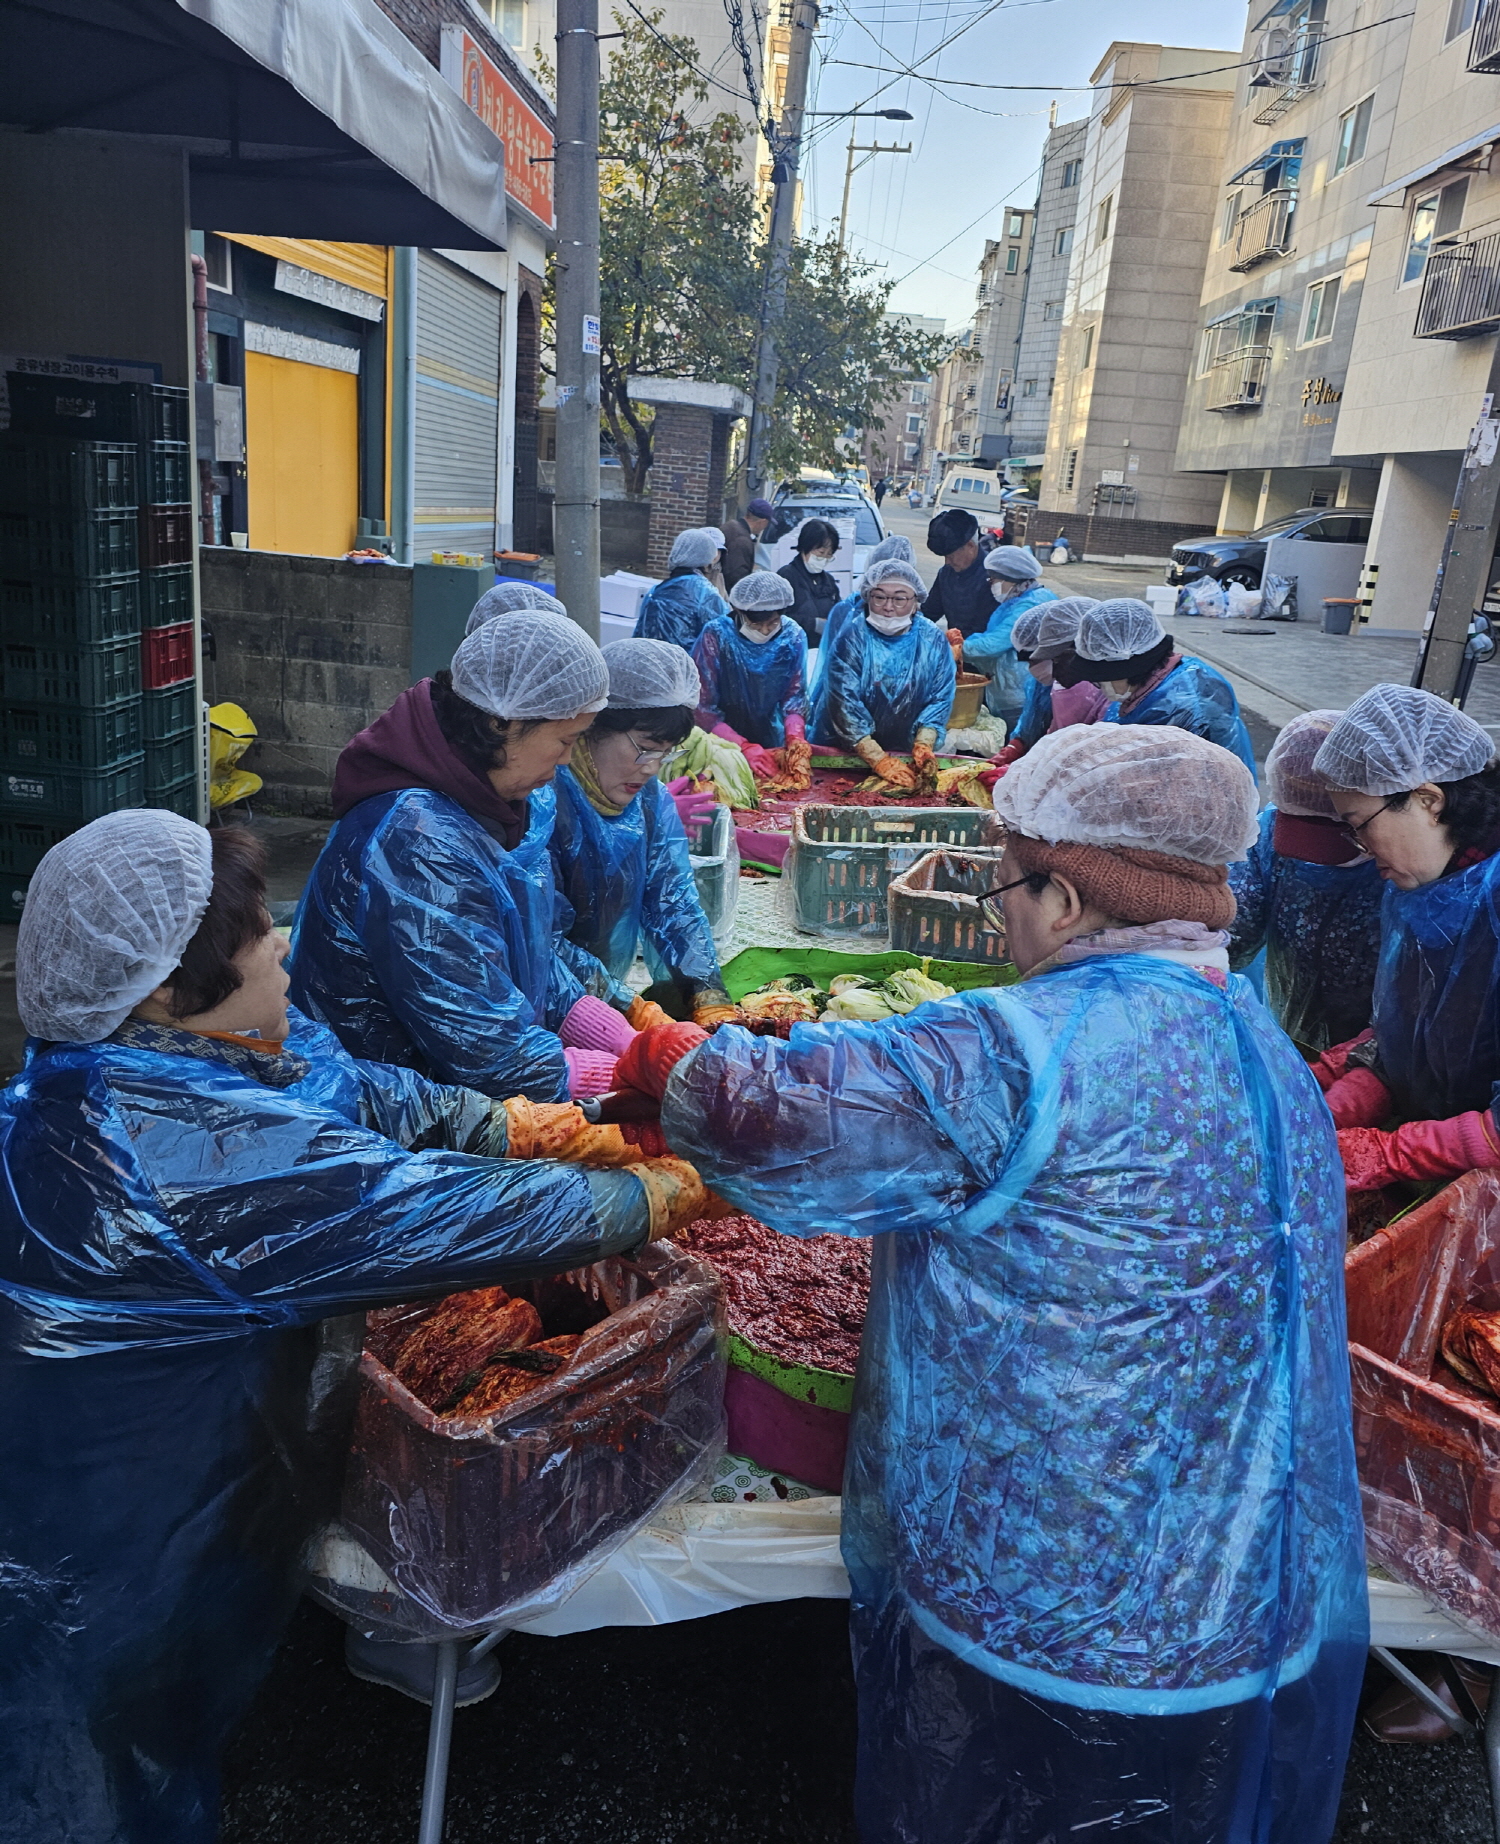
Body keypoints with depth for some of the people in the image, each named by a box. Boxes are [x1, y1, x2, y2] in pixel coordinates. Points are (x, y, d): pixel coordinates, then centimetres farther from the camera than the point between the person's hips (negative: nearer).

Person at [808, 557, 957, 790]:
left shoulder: (934, 641, 0)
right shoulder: (851, 637, -10)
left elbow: (939, 699, 2)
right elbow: (844, 704, -16)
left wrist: (923, 746, -16)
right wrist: (879, 761, -22)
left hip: (903, 755, 3)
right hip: (841, 753, -2)